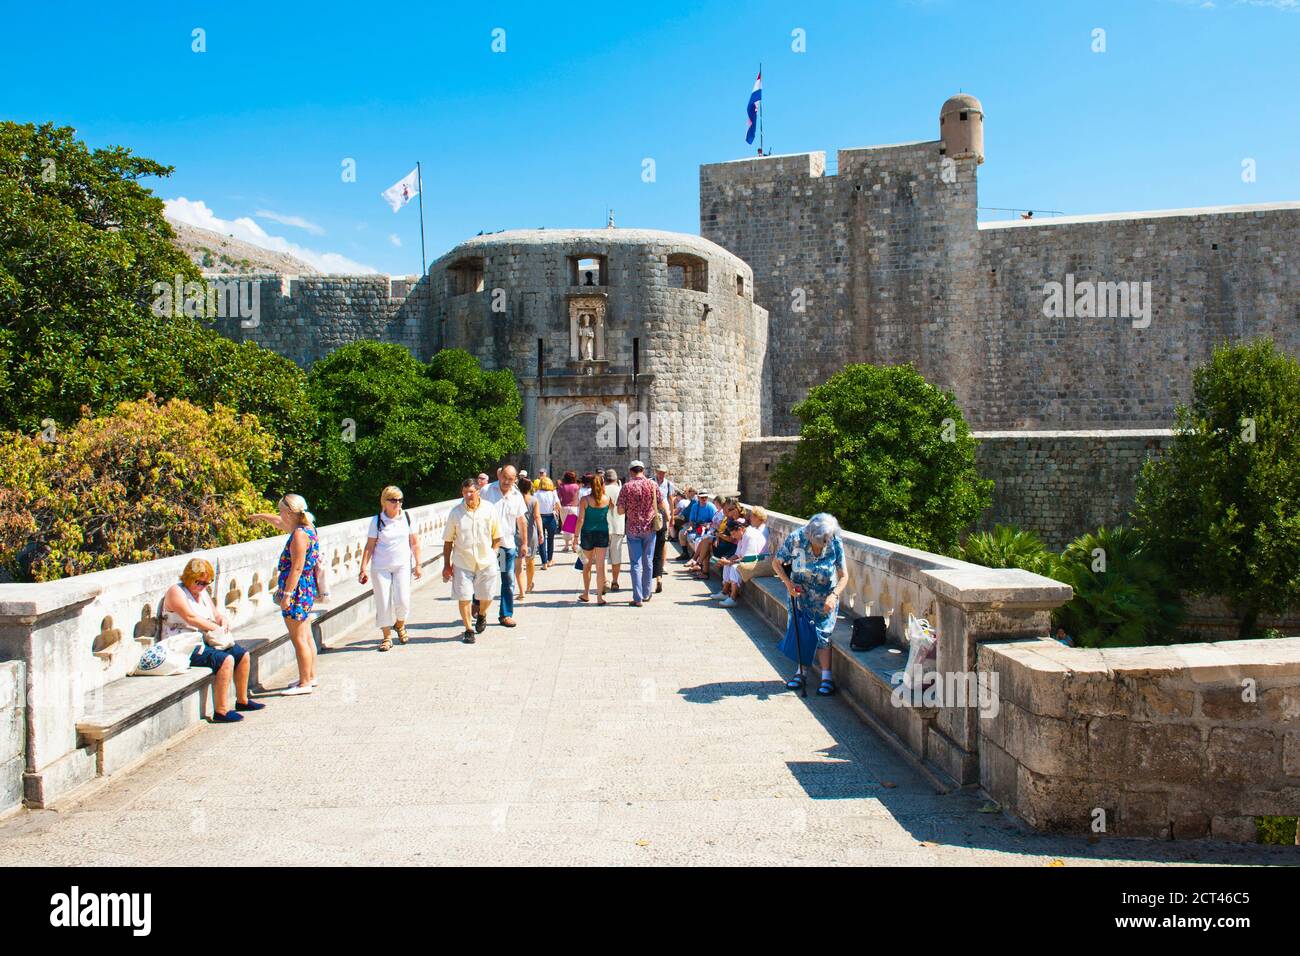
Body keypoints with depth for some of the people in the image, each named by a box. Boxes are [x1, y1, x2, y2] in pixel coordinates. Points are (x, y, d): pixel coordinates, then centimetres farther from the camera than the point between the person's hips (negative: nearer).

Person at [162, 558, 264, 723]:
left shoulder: (202, 592, 16)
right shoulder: (176, 591, -11)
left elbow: (215, 613, 23)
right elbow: (190, 618, -23)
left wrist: (223, 619, -1)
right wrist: (217, 628, -23)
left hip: (203, 642, 9)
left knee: (243, 655, 2)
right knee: (226, 660, -27)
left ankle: (242, 701, 17)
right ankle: (220, 712, -24)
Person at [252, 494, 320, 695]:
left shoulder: (299, 534, -19)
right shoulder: (305, 528, 10)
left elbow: (297, 568, -23)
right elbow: (279, 523, 31)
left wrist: (287, 594, -21)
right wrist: (261, 516, 47)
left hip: (298, 590, -10)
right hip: (306, 589, 10)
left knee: (298, 638, -3)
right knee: (306, 636, 17)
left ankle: (304, 683, 4)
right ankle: (311, 676, 26)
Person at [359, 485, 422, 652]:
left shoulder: (407, 517, 1)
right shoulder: (377, 521, -3)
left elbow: (414, 542, 7)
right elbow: (369, 546, -1)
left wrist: (417, 564, 5)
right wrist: (363, 569, -5)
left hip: (403, 565, 1)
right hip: (381, 567, 0)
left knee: (402, 600, -9)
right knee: (383, 603, 1)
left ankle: (400, 625, 21)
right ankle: (386, 637, 16)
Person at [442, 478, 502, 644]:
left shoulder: (490, 509, -4)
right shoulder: (455, 512, -4)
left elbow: (497, 537, 7)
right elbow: (448, 541, 2)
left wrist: (492, 554, -1)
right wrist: (447, 565, 2)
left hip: (486, 562, 1)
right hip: (462, 562, 0)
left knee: (486, 596, 9)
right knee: (464, 597, 0)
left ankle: (481, 613, 42)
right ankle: (468, 629, 20)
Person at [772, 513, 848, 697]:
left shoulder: (835, 544, -20)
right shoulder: (795, 539, -23)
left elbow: (843, 576, -13)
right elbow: (776, 563, -9)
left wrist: (834, 595, -29)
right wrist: (788, 583, -22)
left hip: (825, 598, -1)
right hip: (799, 593, 1)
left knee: (822, 634, 0)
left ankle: (826, 677, 8)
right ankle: (800, 672, 20)